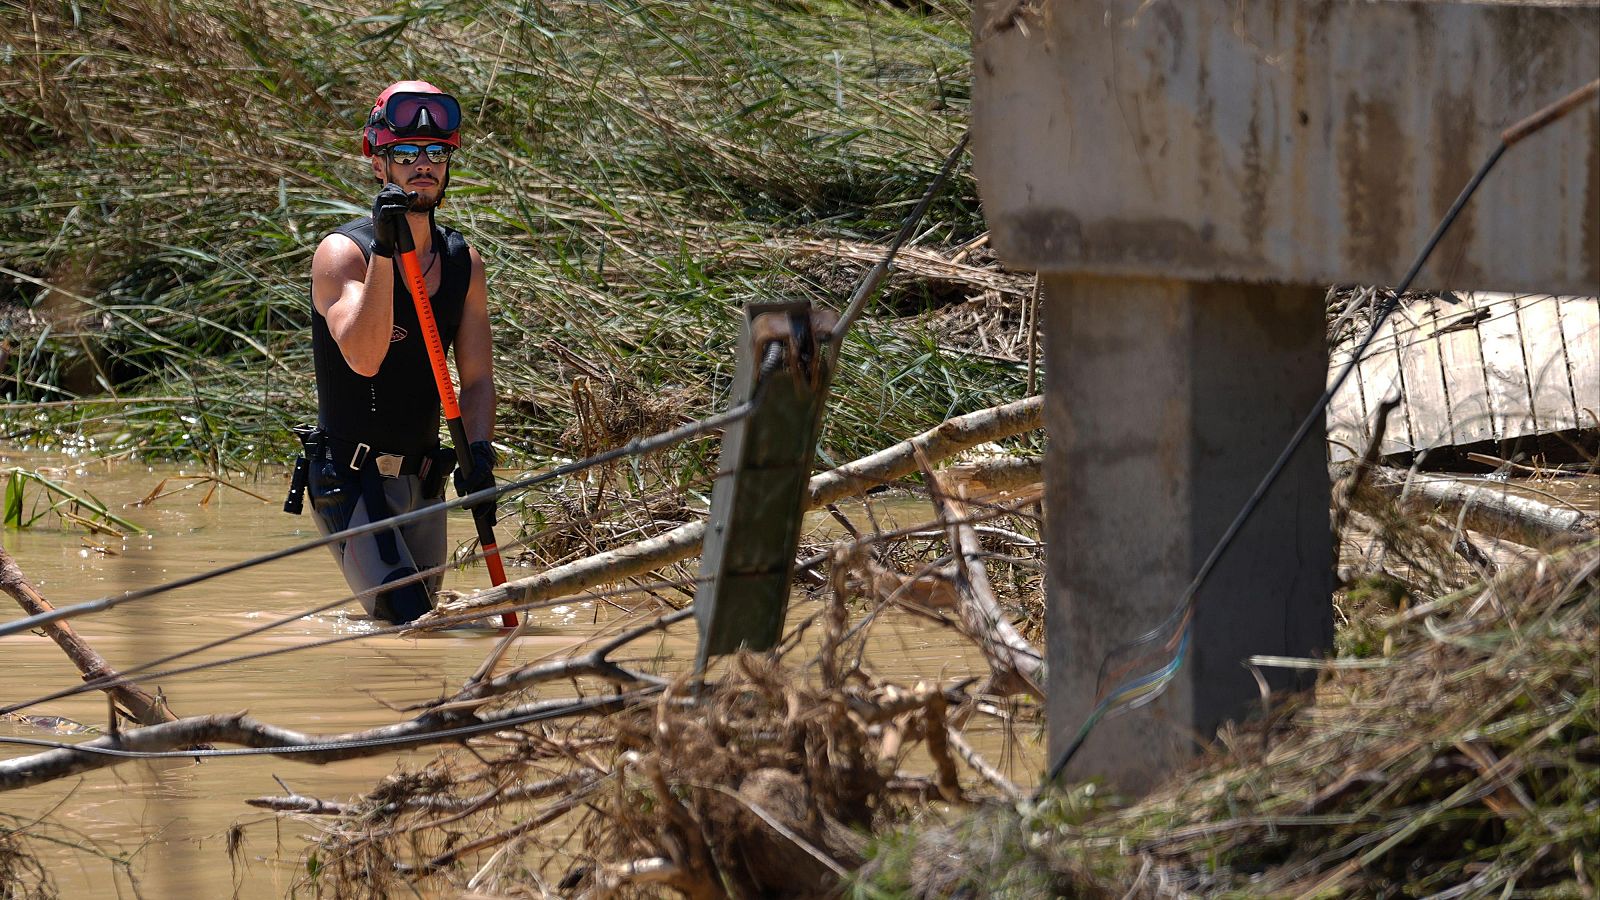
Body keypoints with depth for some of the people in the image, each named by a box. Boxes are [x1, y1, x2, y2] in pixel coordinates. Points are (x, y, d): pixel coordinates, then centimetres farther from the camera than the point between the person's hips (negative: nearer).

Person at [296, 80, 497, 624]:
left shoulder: (463, 263, 6)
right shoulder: (343, 252, -11)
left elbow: (477, 378, 5)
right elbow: (363, 357, -27)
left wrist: (479, 451, -14)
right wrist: (385, 251, -34)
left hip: (424, 479, 7)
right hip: (349, 478, -6)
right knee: (406, 620, -23)